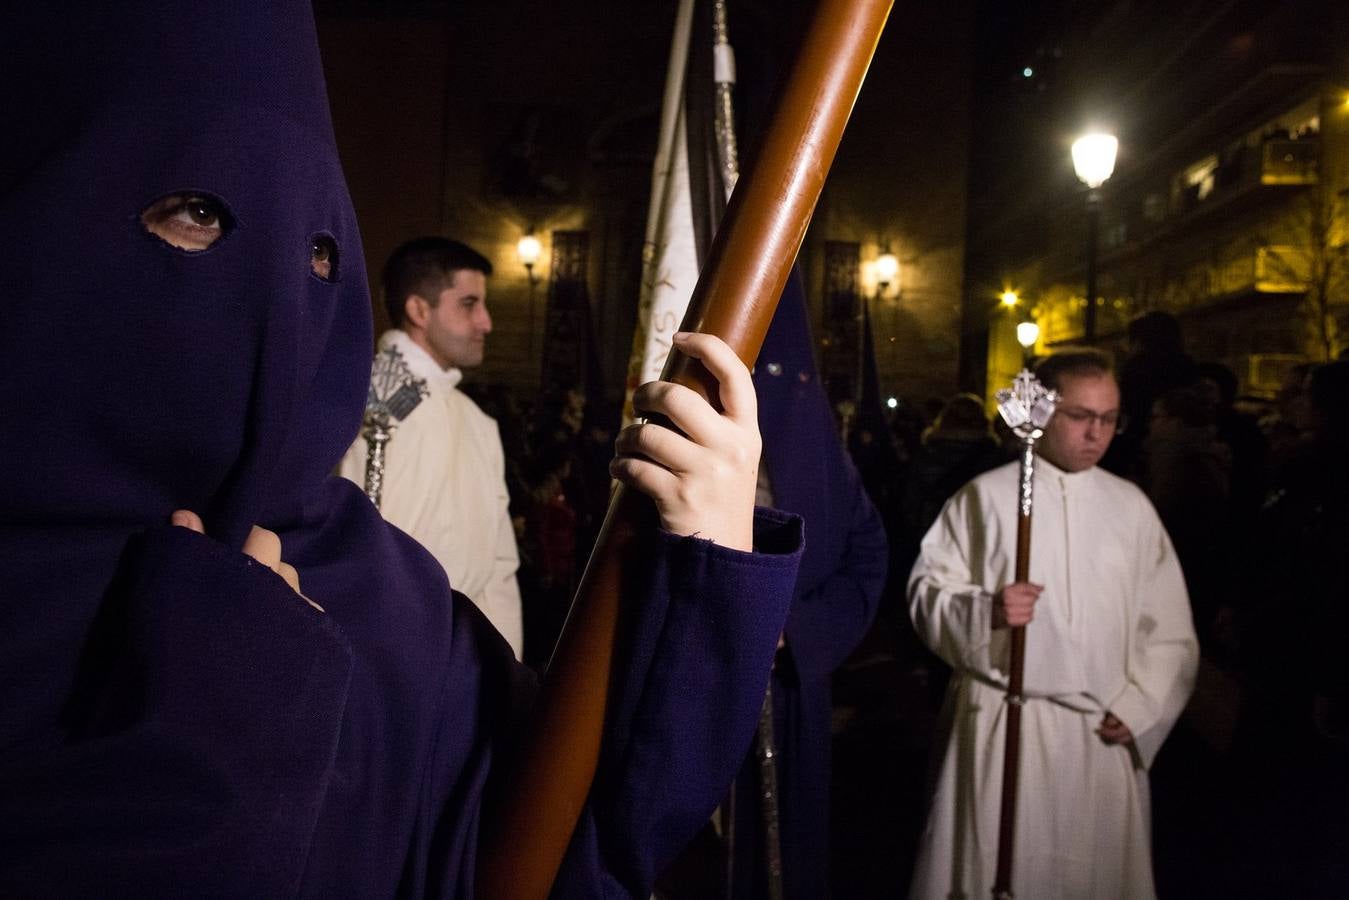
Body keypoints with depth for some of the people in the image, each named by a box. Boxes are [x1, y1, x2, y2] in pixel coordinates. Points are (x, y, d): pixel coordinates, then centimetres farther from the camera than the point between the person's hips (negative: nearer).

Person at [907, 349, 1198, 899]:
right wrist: (985, 610, -19)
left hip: (1104, 733, 3)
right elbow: (928, 591, -1)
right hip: (1000, 726, -2)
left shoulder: (1131, 506, 7)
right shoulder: (984, 497, -1)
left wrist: (1139, 708, 0)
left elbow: (1169, 627, 9)